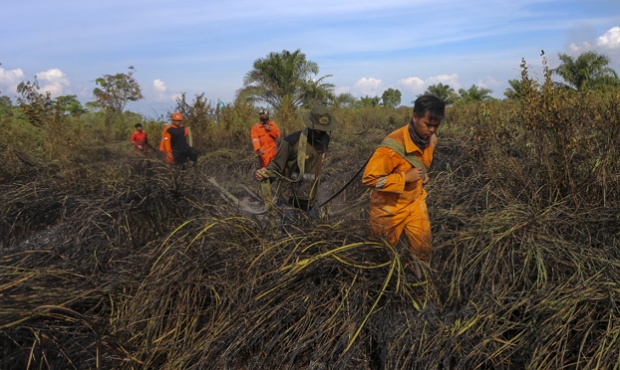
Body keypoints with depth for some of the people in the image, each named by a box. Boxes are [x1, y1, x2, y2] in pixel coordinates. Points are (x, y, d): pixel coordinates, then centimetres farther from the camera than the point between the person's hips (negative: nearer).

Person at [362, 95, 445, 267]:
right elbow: (369, 178, -30)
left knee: (423, 249, 9)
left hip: (415, 201, 5)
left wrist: (423, 175, -4)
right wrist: (405, 177, -30)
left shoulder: (430, 139, -8)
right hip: (389, 207, -5)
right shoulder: (393, 146, -32)